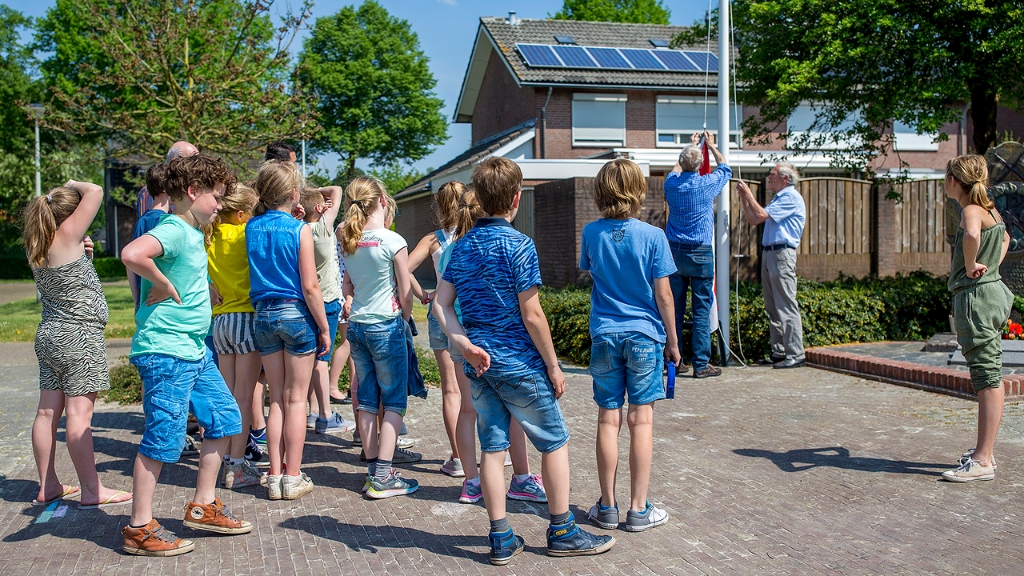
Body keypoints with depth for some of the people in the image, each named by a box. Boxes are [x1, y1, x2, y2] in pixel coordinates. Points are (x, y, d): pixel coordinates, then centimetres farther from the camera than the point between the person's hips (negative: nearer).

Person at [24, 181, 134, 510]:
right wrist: (75, 185, 5)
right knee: (79, 412, -6)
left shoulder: (38, 247, 9)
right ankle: (91, 491, -2)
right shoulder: (66, 236, -13)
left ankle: (48, 487, 18)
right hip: (78, 336, -8)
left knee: (48, 412, 10)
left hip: (48, 335, 9)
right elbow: (95, 192, -15)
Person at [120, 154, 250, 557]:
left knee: (225, 417, 14)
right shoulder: (173, 231, -17)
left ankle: (203, 506, 25)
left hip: (195, 350, 10)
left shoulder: (194, 233, 12)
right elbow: (132, 254, -37)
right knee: (163, 438, -3)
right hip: (166, 351, -10)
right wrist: (164, 285, -24)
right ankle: (139, 529, 10)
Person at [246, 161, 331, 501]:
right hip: (296, 313, -5)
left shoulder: (252, 228, 3)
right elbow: (309, 287, -14)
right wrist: (324, 328, -5)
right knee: (296, 399, 4)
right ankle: (293, 478, 9)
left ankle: (275, 475, 17)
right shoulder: (299, 229, -11)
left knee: (277, 399, 13)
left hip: (264, 314, 5)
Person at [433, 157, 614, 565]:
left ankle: (501, 539, 18)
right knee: (555, 442, 9)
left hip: (479, 362, 7)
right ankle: (562, 532, 18)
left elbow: (442, 304, 3)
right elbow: (531, 315, -16)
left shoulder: (463, 245, 6)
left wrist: (465, 344, -6)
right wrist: (553, 366, -8)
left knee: (492, 447, 10)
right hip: (519, 362, -6)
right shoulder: (518, 245, -15)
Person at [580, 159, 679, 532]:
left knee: (608, 420, 7)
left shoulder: (592, 233, -1)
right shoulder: (652, 236, -9)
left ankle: (607, 507, 15)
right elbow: (663, 295, -6)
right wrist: (672, 341, 4)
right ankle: (639, 510, 10)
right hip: (644, 336, -2)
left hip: (604, 337, 2)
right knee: (641, 420, 3)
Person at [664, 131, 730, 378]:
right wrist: (712, 145, 31)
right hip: (700, 254, -4)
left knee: (674, 309, 8)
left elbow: (676, 169, 28)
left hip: (675, 252, 4)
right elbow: (725, 168, 16)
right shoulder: (707, 184, -7)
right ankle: (701, 364, 0)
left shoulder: (672, 184, 1)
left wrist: (690, 146, 40)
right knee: (701, 310, -1)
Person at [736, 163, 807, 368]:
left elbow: (760, 216, -16)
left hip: (782, 253, -10)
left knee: (786, 307, -10)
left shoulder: (791, 197, -9)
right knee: (772, 307, 11)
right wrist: (743, 197, 12)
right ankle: (778, 351, 16)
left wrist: (748, 193, -5)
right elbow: (753, 220, 20)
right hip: (768, 253, 10)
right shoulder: (779, 198, 23)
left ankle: (795, 354, -8)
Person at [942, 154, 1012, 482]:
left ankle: (983, 462, -4)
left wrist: (970, 267, -23)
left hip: (976, 297, -10)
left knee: (987, 379, -8)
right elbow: (1004, 237, 36)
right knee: (987, 378, 15)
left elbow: (972, 235, -40)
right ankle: (984, 451, 24)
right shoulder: (990, 210, 14)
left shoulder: (972, 210, -15)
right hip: (990, 291, 10)